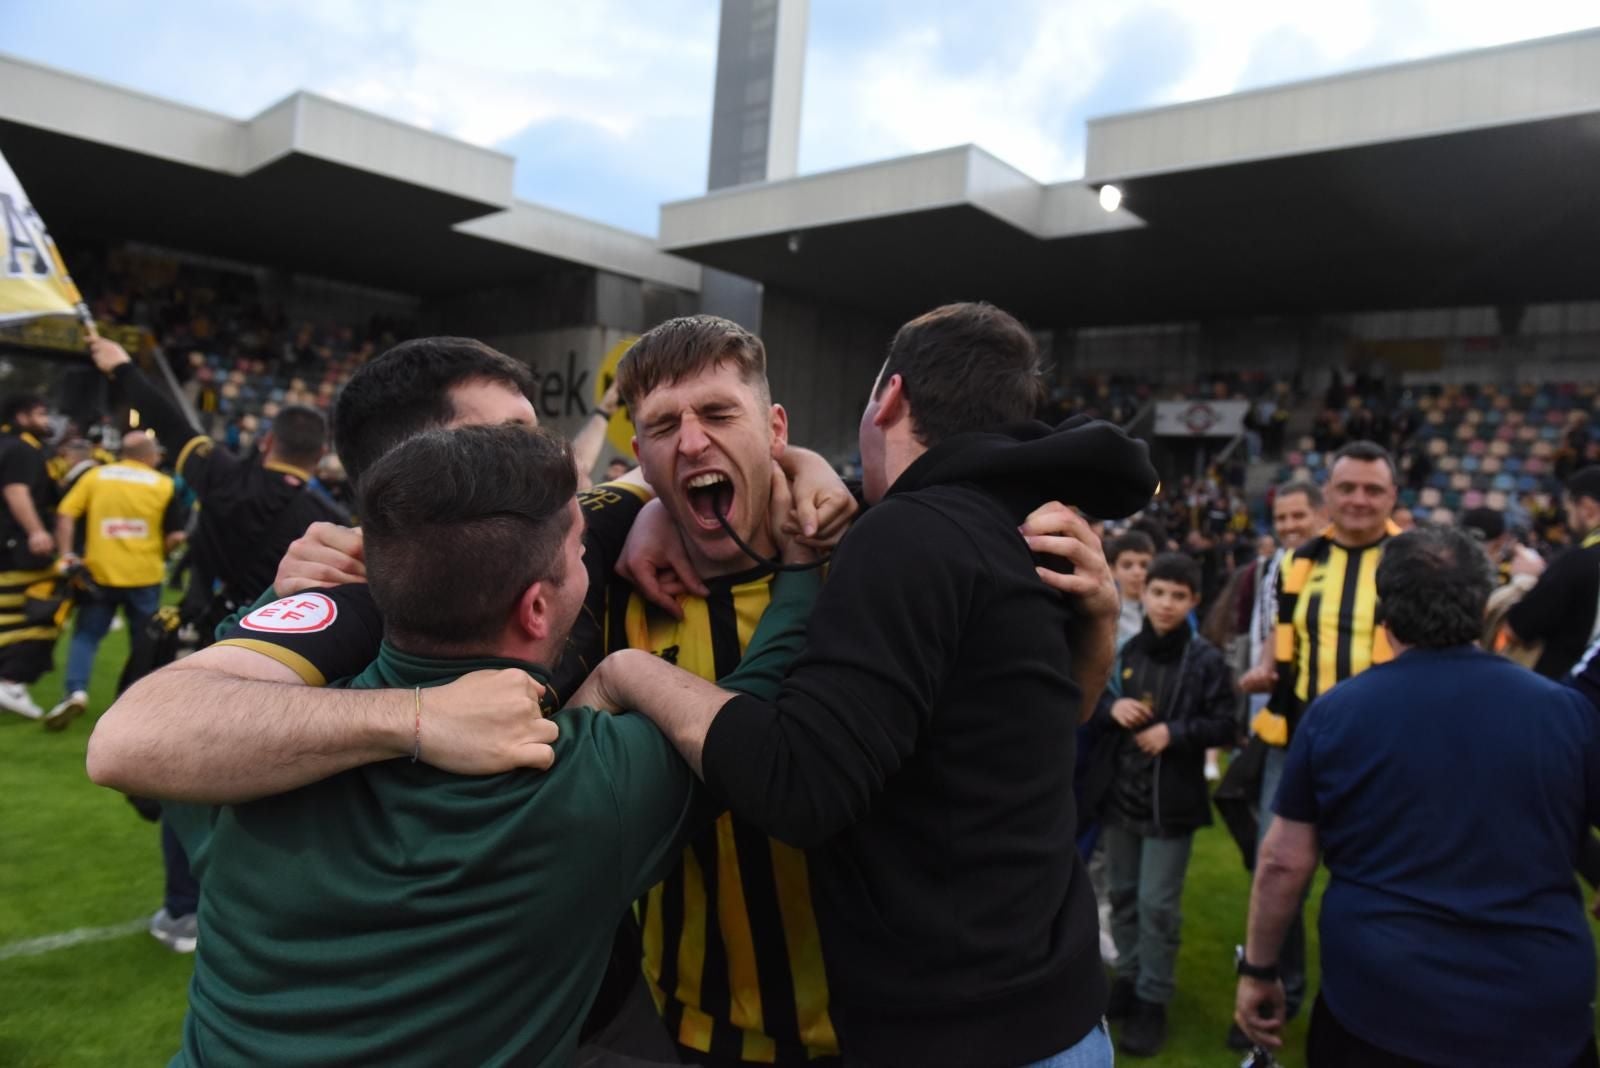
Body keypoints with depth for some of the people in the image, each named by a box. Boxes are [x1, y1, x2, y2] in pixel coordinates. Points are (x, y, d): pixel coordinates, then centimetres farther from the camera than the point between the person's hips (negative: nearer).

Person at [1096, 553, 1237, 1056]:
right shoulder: (1124, 651, 2)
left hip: (1172, 800, -4)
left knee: (1158, 904, 1)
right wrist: (1111, 708, -11)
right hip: (1121, 792, 4)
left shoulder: (1206, 659, -8)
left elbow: (1224, 726, -7)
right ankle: (1128, 976, 34)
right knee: (1123, 893, 16)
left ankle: (1153, 999, 17)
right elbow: (1093, 707, 10)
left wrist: (1173, 733, -19)